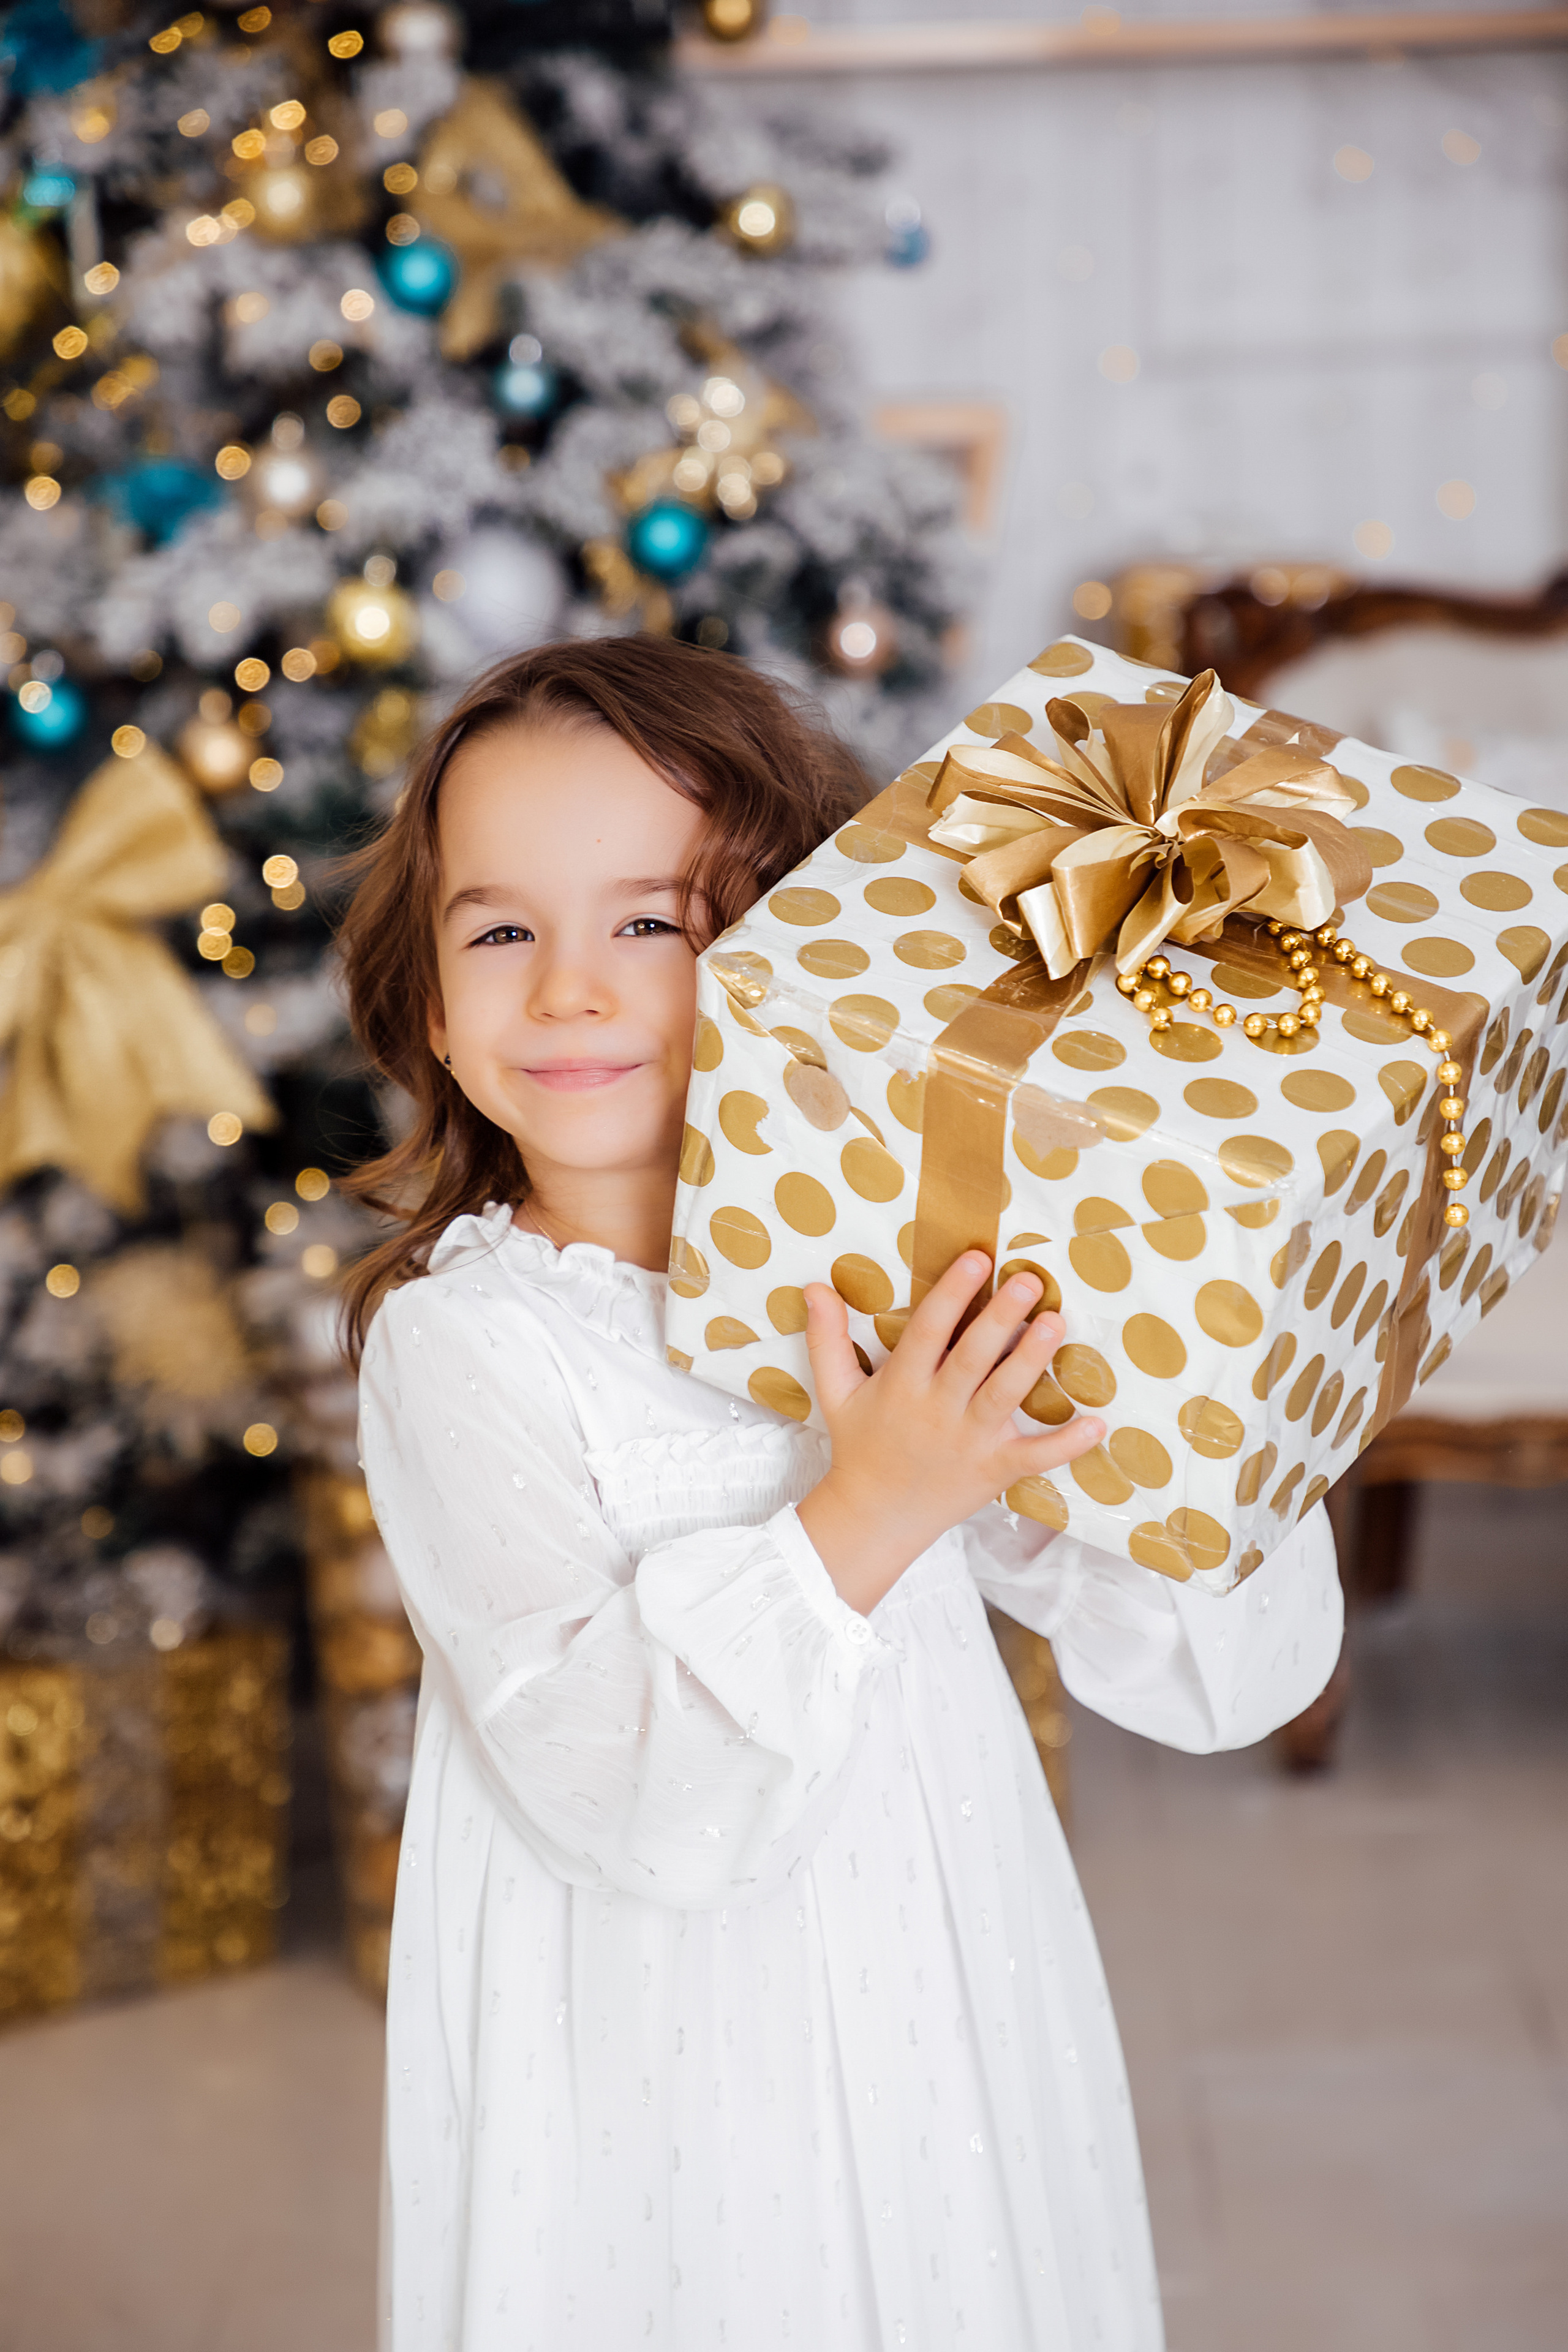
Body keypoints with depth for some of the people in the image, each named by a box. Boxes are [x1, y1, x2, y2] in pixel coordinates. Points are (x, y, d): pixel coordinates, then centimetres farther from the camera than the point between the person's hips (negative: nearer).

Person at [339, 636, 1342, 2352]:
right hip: (653, 2101, -3)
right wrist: (857, 1520, -29)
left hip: (952, 2045, 3)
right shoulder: (461, 1337, -12)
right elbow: (613, 1790, -21)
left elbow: (1214, 1680, -1)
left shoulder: (921, 1288, -2)